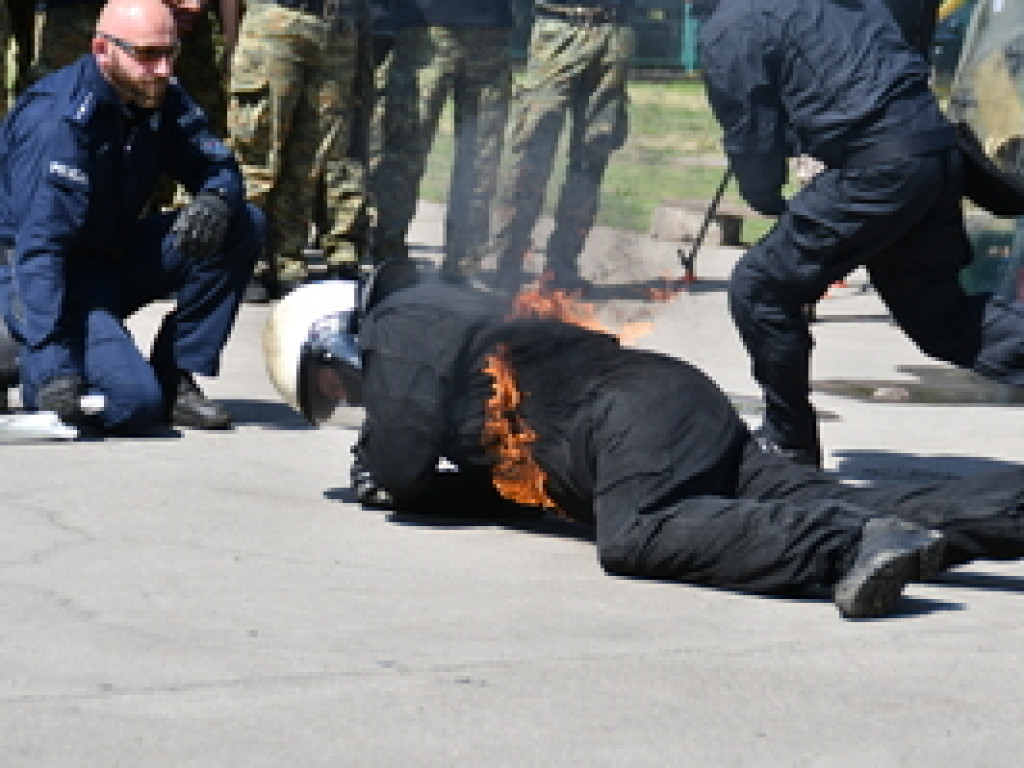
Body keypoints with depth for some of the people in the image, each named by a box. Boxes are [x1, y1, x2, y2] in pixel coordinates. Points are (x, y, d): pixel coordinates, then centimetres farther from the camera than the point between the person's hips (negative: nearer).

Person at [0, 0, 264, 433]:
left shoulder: (162, 100, -1)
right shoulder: (60, 119, -25)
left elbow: (219, 167, 7)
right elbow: (39, 243, -32)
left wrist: (215, 201, -22)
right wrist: (56, 369, -41)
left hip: (113, 259, 8)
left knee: (243, 227, -8)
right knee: (135, 403, -28)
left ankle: (175, 379, -3)